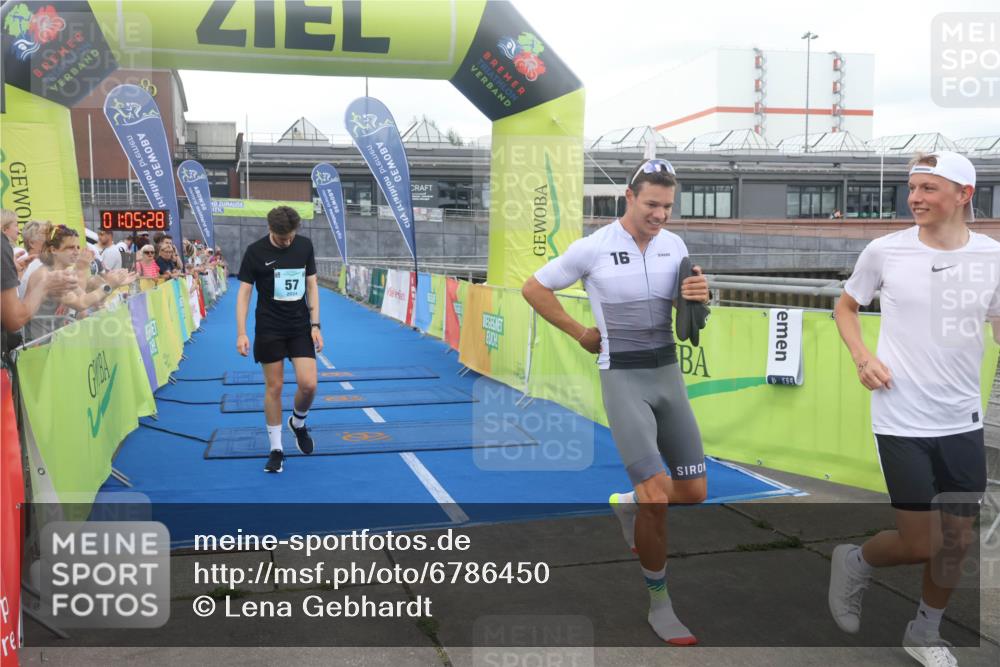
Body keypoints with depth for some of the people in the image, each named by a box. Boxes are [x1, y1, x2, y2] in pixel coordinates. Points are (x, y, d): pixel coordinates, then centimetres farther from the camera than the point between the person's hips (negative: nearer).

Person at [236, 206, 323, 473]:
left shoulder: (305, 246, -1)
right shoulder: (255, 251, -9)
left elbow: (312, 286, 6)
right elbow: (244, 293, -6)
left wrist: (315, 325, 0)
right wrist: (241, 333, -13)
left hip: (300, 326, 2)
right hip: (269, 329, -2)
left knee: (308, 384, -8)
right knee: (274, 387, 2)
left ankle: (298, 423, 25)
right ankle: (276, 449, 15)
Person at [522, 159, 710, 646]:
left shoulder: (674, 244, 4)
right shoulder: (593, 248, -10)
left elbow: (689, 312, 14)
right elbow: (533, 288, 1)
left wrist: (700, 297, -10)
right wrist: (581, 333, 1)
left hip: (668, 373, 5)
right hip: (622, 379, -5)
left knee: (693, 493, 6)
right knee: (657, 497, -13)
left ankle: (627, 505, 37)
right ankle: (659, 602, 7)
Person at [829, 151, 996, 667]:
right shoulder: (884, 251, -6)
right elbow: (846, 305, 10)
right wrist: (862, 356, -7)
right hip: (901, 421, -3)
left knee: (957, 542, 12)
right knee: (920, 545, -1)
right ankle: (854, 562, 31)